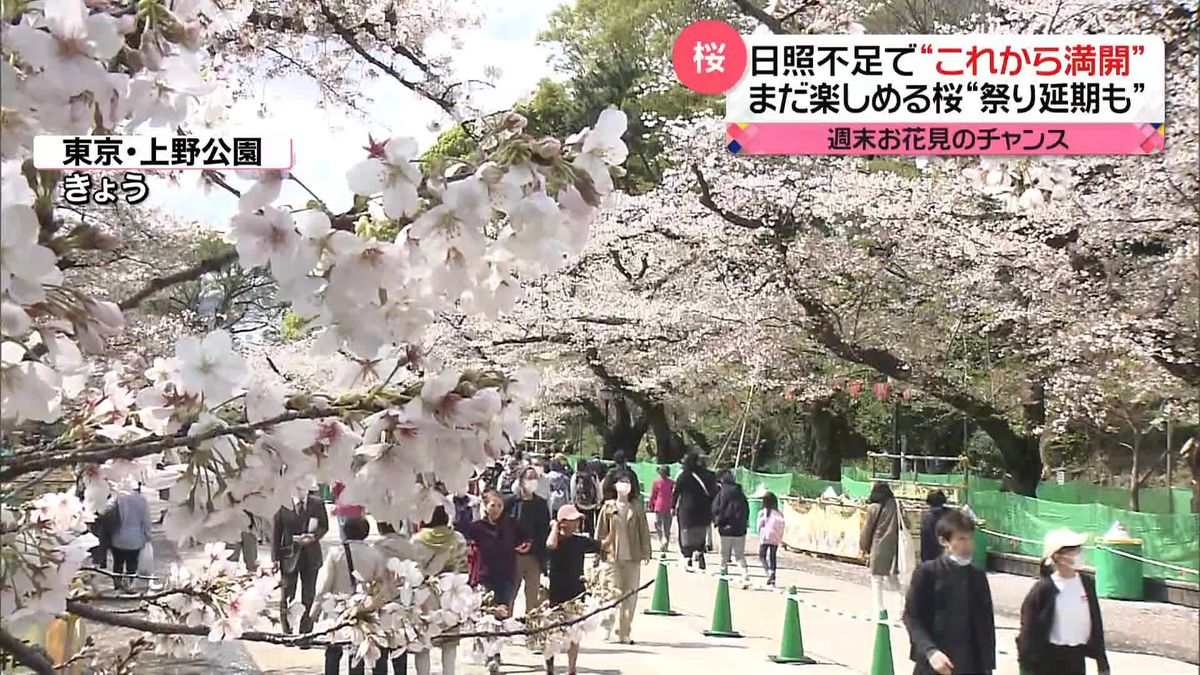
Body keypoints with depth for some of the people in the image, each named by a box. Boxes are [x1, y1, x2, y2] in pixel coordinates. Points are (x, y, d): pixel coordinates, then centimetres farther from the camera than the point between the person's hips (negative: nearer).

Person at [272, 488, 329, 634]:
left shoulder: (317, 503, -1)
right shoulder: (283, 505, -8)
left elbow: (324, 526, 7)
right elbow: (276, 532, -3)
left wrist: (314, 536, -15)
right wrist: (275, 557, -6)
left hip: (311, 555, 2)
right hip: (290, 555, -2)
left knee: (309, 596, 12)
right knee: (287, 596, 7)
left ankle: (306, 631, 26)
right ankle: (286, 631, 23)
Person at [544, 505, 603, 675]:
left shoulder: (580, 541, 3)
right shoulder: (557, 540, -11)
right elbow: (551, 545, -36)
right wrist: (555, 526, -19)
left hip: (576, 592, 4)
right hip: (557, 593, -4)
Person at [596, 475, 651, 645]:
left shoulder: (637, 507, 7)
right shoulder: (608, 507, 4)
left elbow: (644, 531, 8)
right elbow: (600, 532, 5)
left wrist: (646, 552, 3)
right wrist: (599, 553, 1)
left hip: (633, 557, 1)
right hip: (613, 556, -1)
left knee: (631, 595, 1)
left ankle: (624, 632, 8)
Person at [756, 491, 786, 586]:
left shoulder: (762, 513, -7)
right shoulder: (779, 513, -1)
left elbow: (760, 526, -6)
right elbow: (783, 526, -1)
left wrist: (759, 537, 7)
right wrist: (780, 538, 8)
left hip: (765, 538, -3)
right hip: (775, 539, 3)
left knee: (762, 556, 8)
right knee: (773, 557, 13)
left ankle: (768, 571, -17)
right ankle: (772, 578, 11)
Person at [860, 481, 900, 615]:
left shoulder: (874, 508, -9)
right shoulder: (896, 506, -1)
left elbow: (867, 530, -3)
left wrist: (864, 547, 12)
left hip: (878, 547, -3)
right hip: (893, 547, 4)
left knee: (877, 580, 6)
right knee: (892, 578, 17)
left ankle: (878, 610, 6)